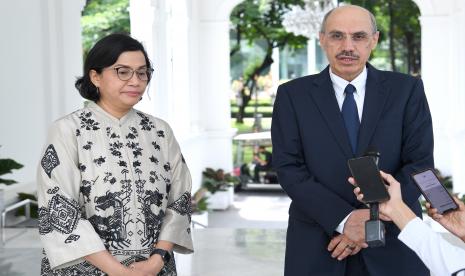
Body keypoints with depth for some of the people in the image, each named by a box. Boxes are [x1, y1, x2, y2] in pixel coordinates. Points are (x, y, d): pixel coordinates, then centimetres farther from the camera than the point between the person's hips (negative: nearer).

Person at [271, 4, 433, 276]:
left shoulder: (407, 90, 1)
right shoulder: (292, 95, 0)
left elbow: (420, 163, -5)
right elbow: (289, 167, -7)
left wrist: (374, 218, -16)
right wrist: (344, 219, -18)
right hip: (317, 245, 0)